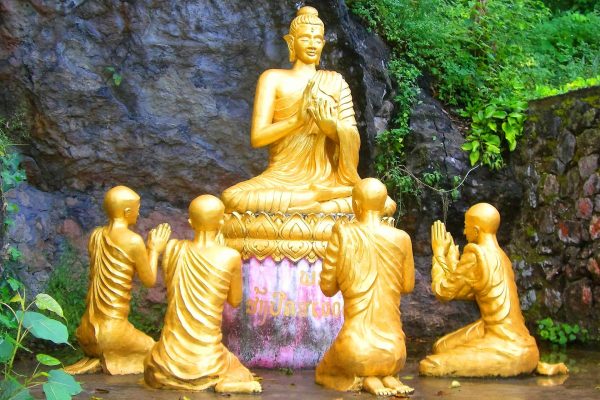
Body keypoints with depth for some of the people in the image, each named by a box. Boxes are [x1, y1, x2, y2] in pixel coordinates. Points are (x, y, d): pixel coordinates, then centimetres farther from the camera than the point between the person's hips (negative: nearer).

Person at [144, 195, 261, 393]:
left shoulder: (173, 249, -5)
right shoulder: (231, 257, -12)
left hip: (170, 360, 4)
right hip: (206, 361, -4)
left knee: (152, 372, 40)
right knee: (234, 367, 31)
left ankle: (175, 380, 10)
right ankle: (222, 382, -1)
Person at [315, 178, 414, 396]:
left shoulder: (343, 233, -10)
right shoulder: (401, 238, -4)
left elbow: (327, 287, -4)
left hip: (355, 348, -3)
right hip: (393, 350, 3)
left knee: (325, 373, 32)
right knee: (389, 367, 40)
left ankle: (365, 380, 0)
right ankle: (389, 378, 4)